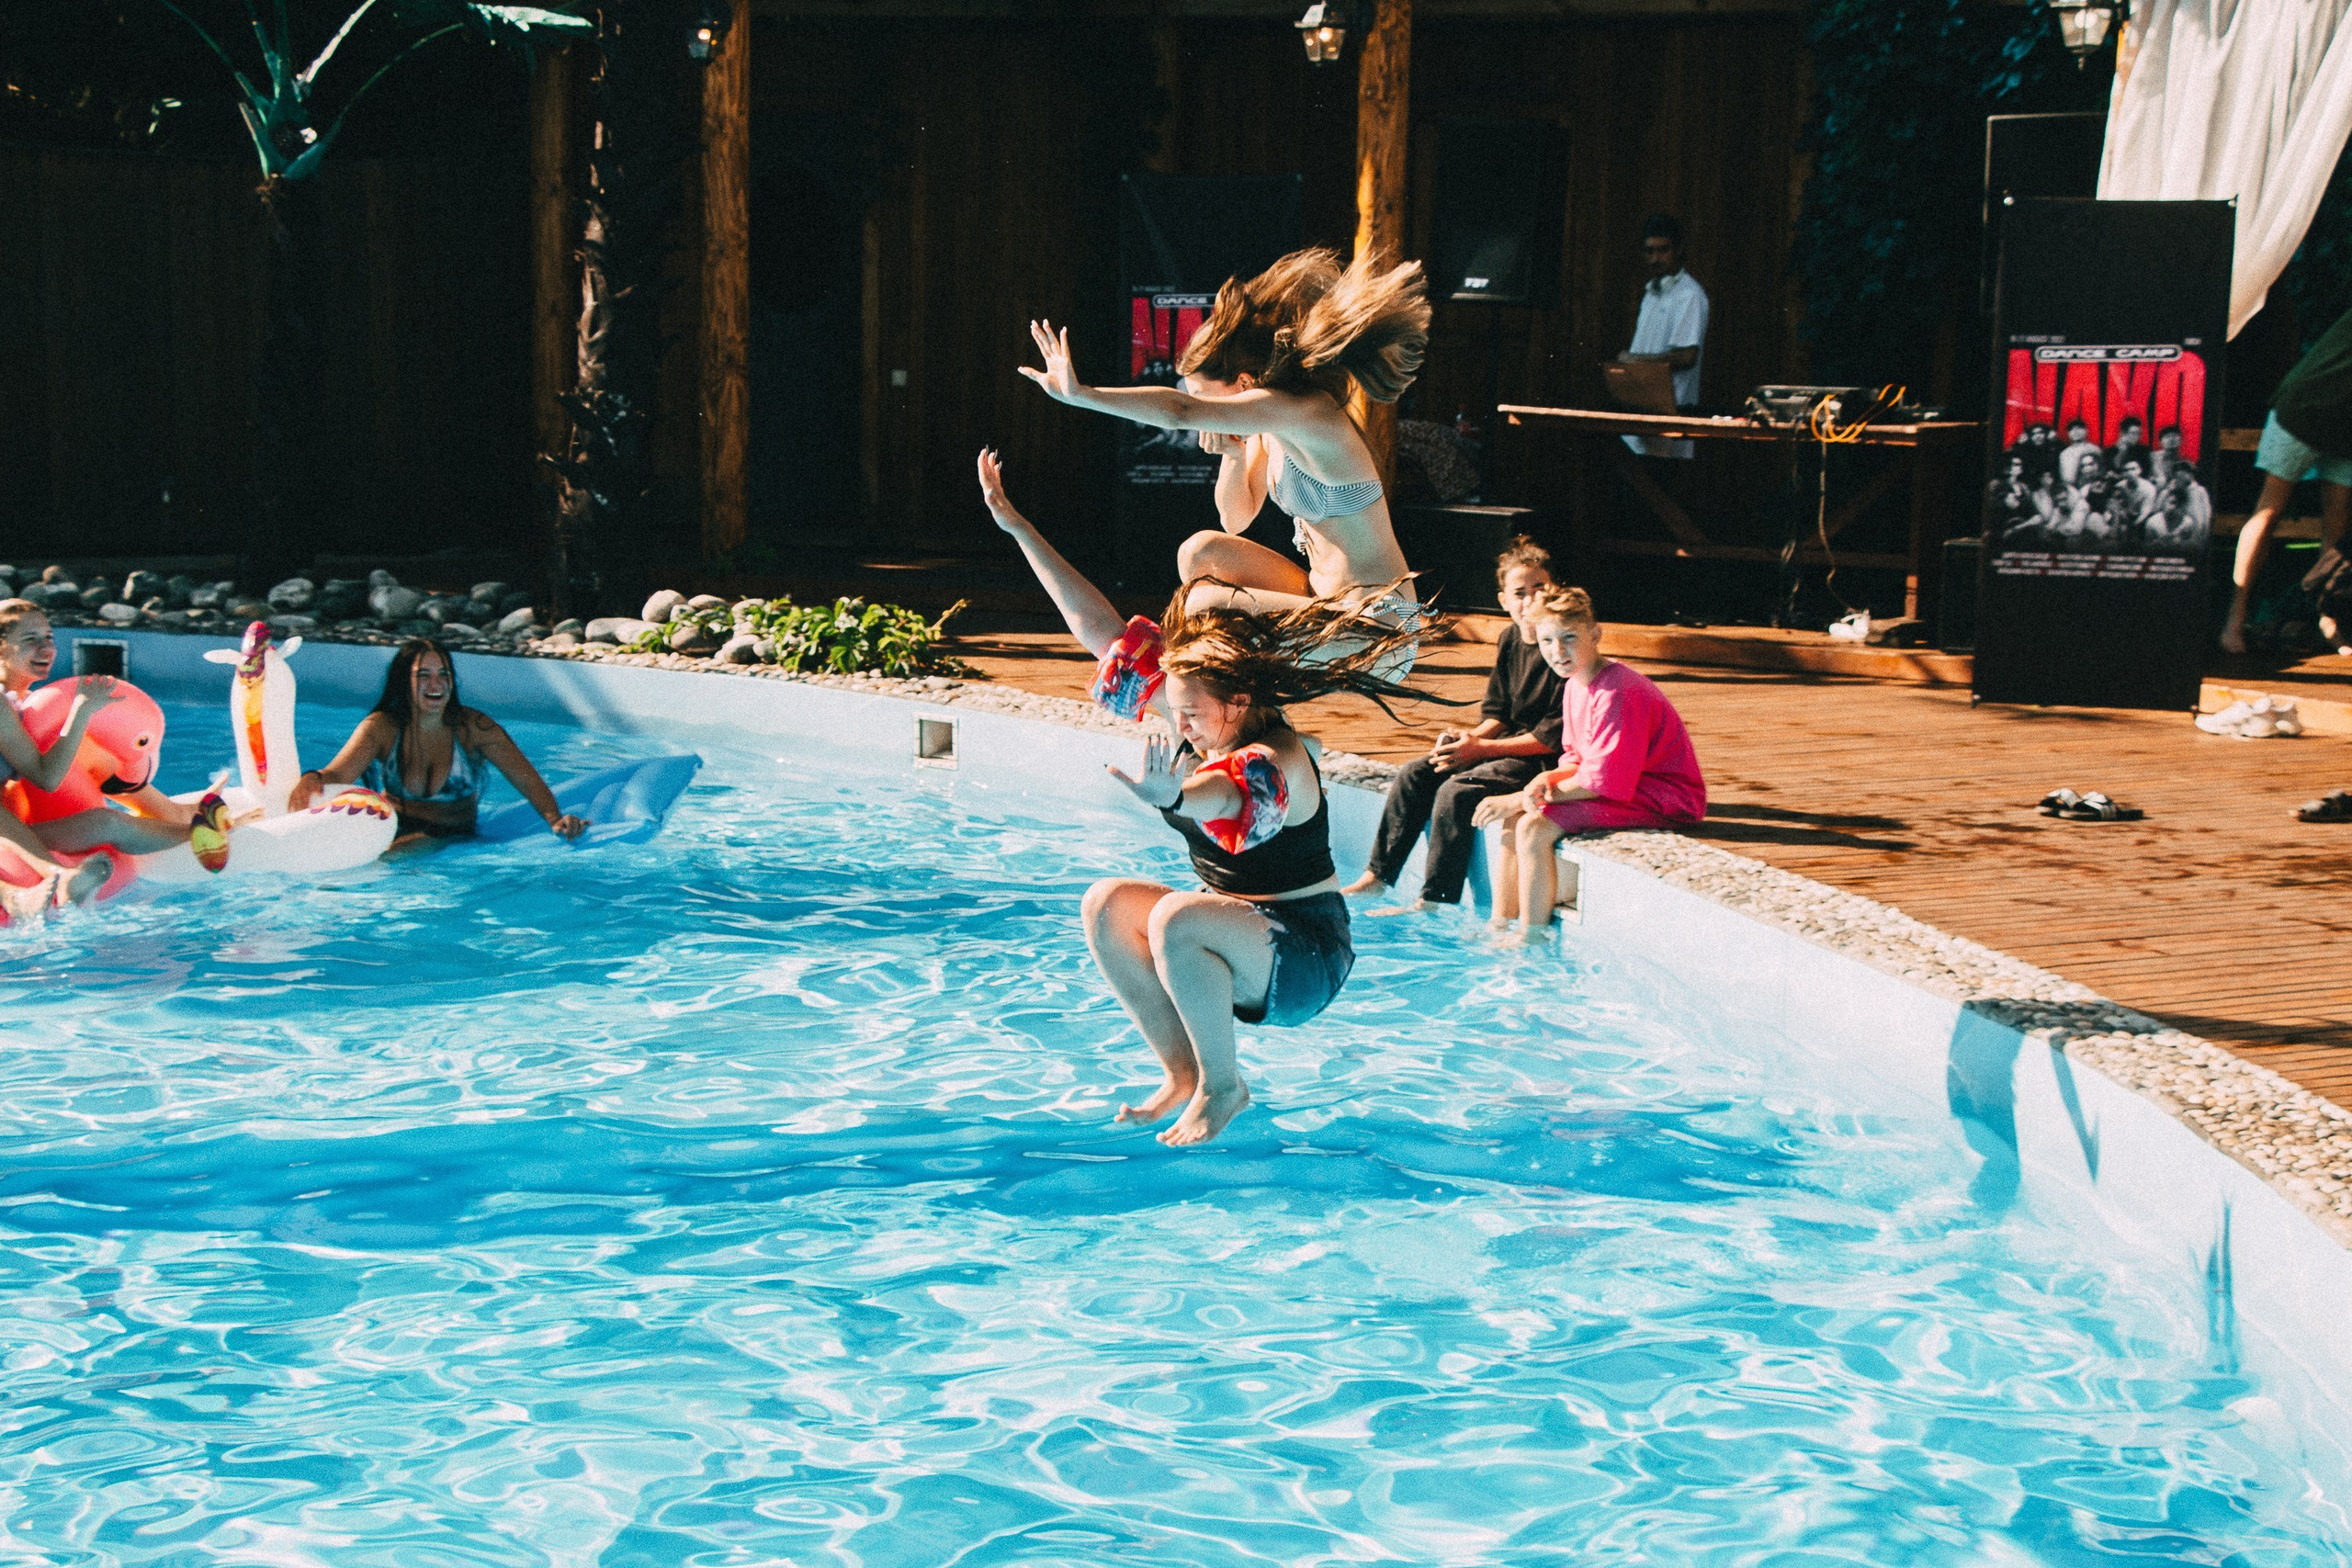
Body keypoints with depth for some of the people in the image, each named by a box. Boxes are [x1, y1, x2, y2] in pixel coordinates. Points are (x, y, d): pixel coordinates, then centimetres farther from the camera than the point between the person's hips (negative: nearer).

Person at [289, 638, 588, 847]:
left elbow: (526, 779, -6)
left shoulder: (473, 727, -4)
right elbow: (338, 775, -17)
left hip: (454, 840, -2)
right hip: (393, 831, 2)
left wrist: (555, 818, -25)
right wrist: (312, 779, -42)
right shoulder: (382, 727, -3)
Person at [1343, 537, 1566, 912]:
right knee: (1413, 775, -2)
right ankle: (1377, 875, 4)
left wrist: (1481, 748, -20)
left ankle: (1434, 902, -18)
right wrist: (1471, 737, -7)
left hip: (1545, 760, -9)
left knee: (1456, 791, -25)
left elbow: (1554, 737, -20)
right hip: (1508, 743, 9)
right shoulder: (1509, 639, 7)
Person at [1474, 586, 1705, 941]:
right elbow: (1577, 759, 12)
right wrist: (1548, 779, -13)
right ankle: (1500, 927, 8)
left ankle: (1532, 940, -12)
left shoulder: (1618, 692, -24)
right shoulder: (1577, 683, 6)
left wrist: (1519, 799, -18)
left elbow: (1603, 781, -25)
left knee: (1533, 829, -22)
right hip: (1623, 787, 10)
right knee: (1509, 821, 5)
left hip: (1663, 801, -10)